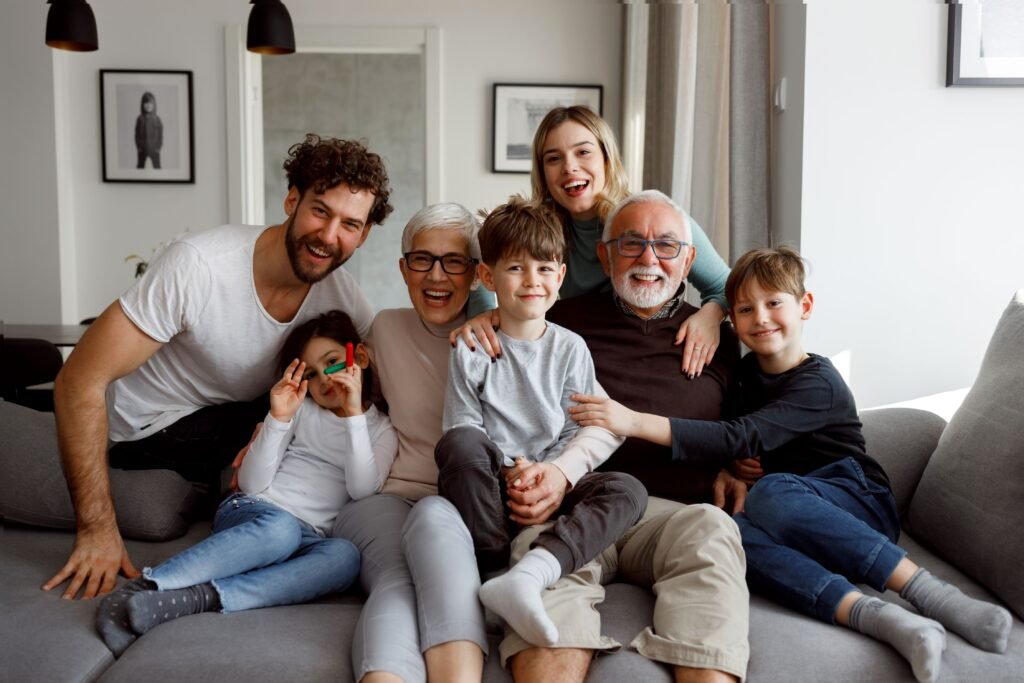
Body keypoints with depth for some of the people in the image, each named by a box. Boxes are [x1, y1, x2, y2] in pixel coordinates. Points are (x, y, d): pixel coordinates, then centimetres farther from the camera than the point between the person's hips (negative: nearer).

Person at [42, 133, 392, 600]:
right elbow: (79, 384, -26)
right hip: (146, 428, -5)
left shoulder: (339, 291, -13)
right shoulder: (198, 267, -29)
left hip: (240, 415, 6)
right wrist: (98, 529, -28)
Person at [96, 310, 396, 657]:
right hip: (251, 511, 0)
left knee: (345, 556, -36)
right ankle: (140, 588, -44)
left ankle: (197, 598, -46)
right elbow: (252, 483, 3)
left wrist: (355, 414, -10)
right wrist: (278, 418, -9)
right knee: (280, 528, -37)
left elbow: (362, 489, -6)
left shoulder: (382, 430, 14)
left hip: (307, 539, 1)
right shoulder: (300, 409, 13)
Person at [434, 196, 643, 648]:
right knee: (458, 444, -34)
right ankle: (495, 565, -26)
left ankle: (529, 572, -44)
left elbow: (583, 432, 3)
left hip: (553, 486, 2)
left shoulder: (570, 348, 7)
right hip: (490, 487, -2)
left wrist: (558, 470, -18)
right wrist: (508, 472, -20)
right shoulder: (471, 349, 2)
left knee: (628, 490, -26)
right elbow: (462, 428, -4)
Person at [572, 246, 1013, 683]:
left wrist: (636, 422, -33)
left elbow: (744, 438, -26)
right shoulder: (749, 371, 12)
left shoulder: (818, 383, -12)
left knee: (770, 493, -38)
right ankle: (878, 618, -45)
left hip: (861, 505, -5)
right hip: (798, 518, 5)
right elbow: (743, 446, 20)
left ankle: (928, 592, -37)